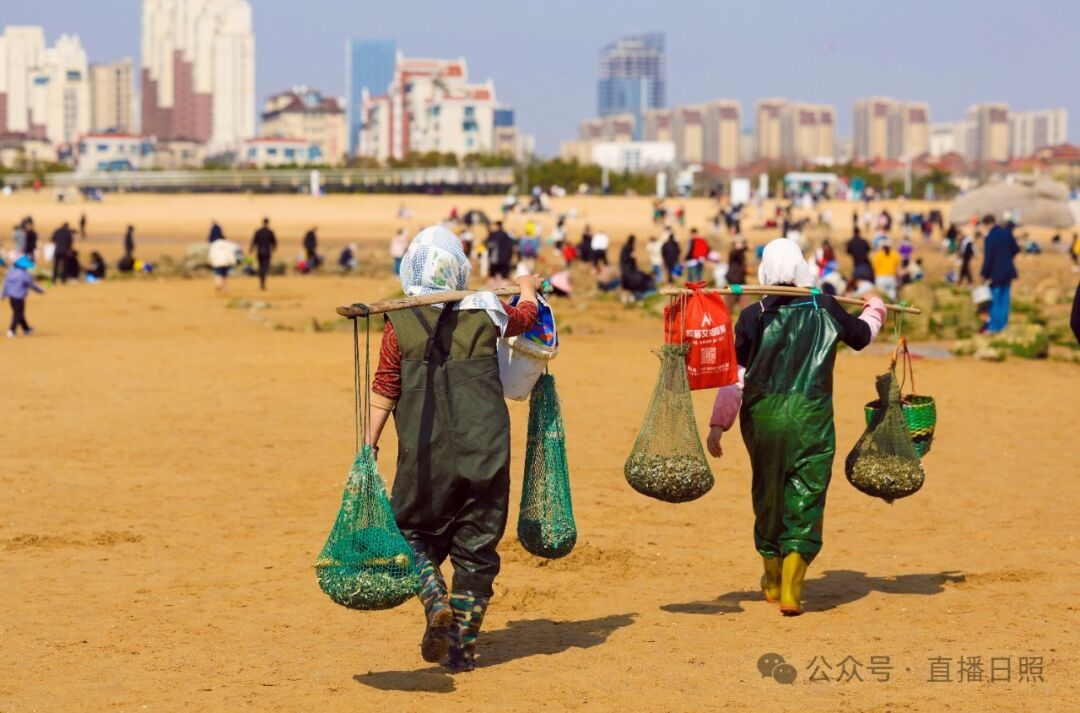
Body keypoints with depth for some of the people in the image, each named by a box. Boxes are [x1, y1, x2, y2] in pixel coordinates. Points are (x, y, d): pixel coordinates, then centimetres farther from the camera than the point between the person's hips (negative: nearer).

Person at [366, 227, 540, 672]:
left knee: (415, 534, 17)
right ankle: (462, 646, 11)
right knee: (477, 546, 10)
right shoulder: (486, 313, 3)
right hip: (485, 452, 1)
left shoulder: (400, 323, -3)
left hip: (425, 455, -1)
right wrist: (528, 287, 45)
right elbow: (527, 315, 25)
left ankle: (436, 601, -9)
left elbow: (384, 390, -4)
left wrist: (369, 443, 2)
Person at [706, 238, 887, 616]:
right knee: (805, 500, 2)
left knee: (768, 495, 17)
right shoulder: (825, 309, 0)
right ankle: (791, 592, -8)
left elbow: (735, 373, -5)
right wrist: (875, 310, 42)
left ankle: (772, 582, 33)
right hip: (812, 418, -1)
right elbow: (861, 334, 20)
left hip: (763, 418, 1)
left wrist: (719, 424, 1)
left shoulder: (752, 316, -3)